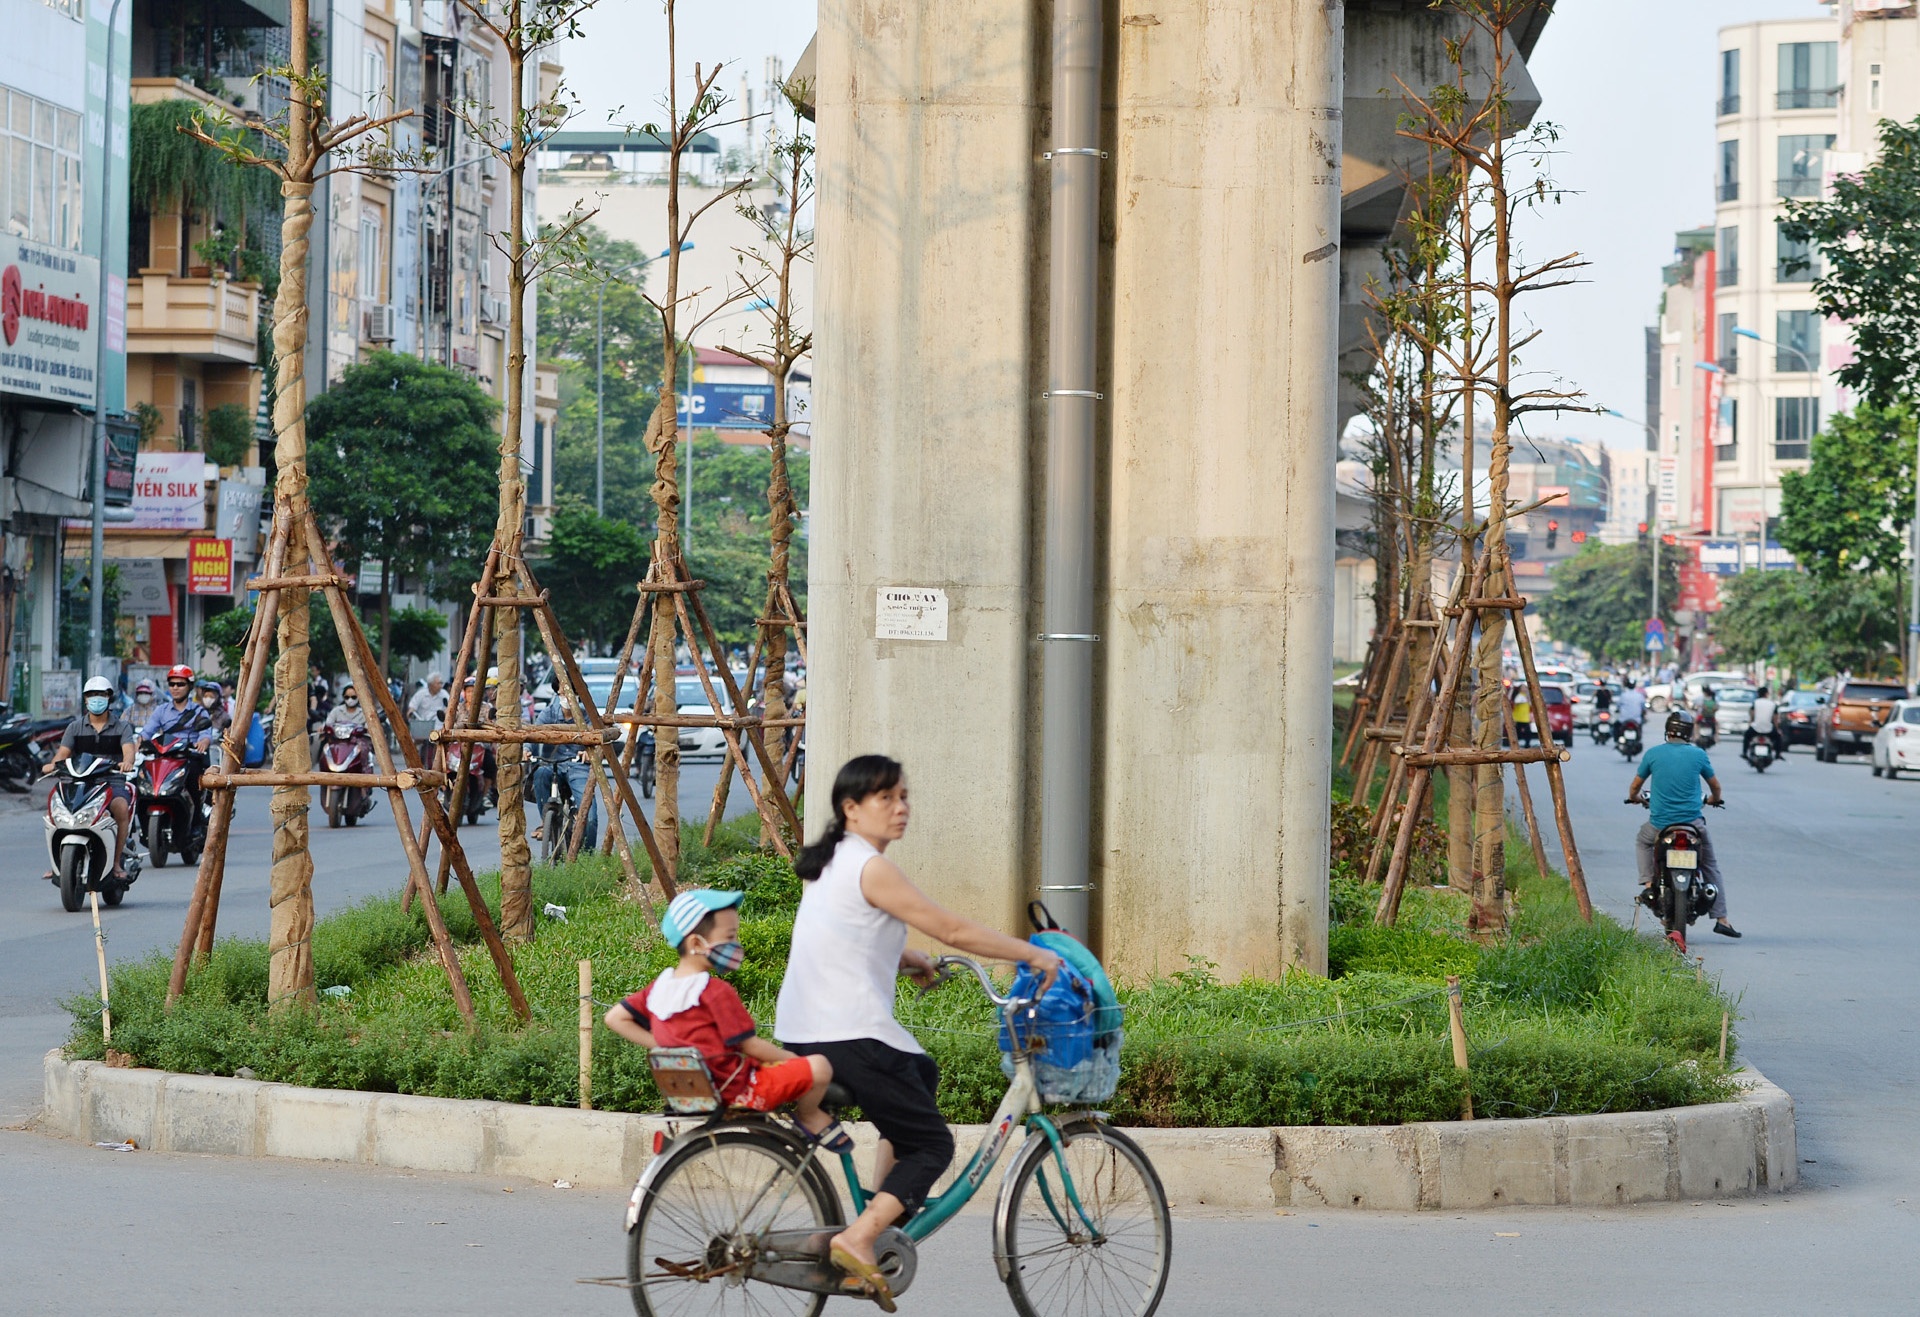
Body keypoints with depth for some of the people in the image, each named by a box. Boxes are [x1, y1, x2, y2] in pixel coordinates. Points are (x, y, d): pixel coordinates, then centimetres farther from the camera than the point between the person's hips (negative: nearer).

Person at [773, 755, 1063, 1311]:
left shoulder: (827, 863, 16)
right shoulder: (872, 868, -13)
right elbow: (952, 930, -12)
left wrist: (905, 957, 19)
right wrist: (1033, 954, -4)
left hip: (798, 1033, 9)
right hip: (851, 1036, -9)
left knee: (922, 1074, 31)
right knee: (932, 1145, 0)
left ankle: (882, 1207, 25)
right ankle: (858, 1239, -17)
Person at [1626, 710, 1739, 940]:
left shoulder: (1652, 754, -3)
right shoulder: (1698, 755, -2)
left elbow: (1635, 786, 10)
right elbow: (1715, 786, 13)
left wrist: (1634, 798, 33)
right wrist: (1714, 799, 37)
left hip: (1659, 824, 0)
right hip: (1693, 823, 0)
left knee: (1642, 841, 33)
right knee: (1710, 866, 17)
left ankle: (1648, 882, 13)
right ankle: (1721, 919, 9)